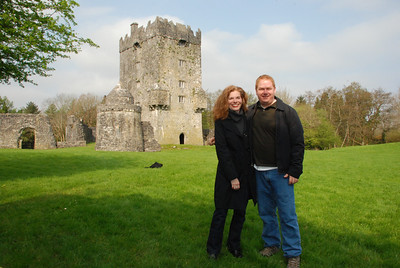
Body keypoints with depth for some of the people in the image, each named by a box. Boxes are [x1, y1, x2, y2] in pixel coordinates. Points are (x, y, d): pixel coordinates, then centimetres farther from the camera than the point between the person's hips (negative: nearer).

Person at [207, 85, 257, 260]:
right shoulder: (221, 121, -6)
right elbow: (222, 150, -10)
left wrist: (253, 169, 1)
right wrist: (232, 177, -13)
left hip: (246, 173, 4)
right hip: (227, 174, -4)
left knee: (240, 211, 12)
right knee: (221, 212, 3)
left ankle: (234, 245, 30)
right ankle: (213, 249, 19)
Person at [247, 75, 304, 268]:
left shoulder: (287, 112, -5)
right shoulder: (250, 112, 7)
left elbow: (298, 143, -7)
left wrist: (295, 171, -11)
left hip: (281, 172, -4)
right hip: (259, 172, 4)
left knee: (287, 214, 2)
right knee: (265, 212, 15)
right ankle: (272, 244, 34)